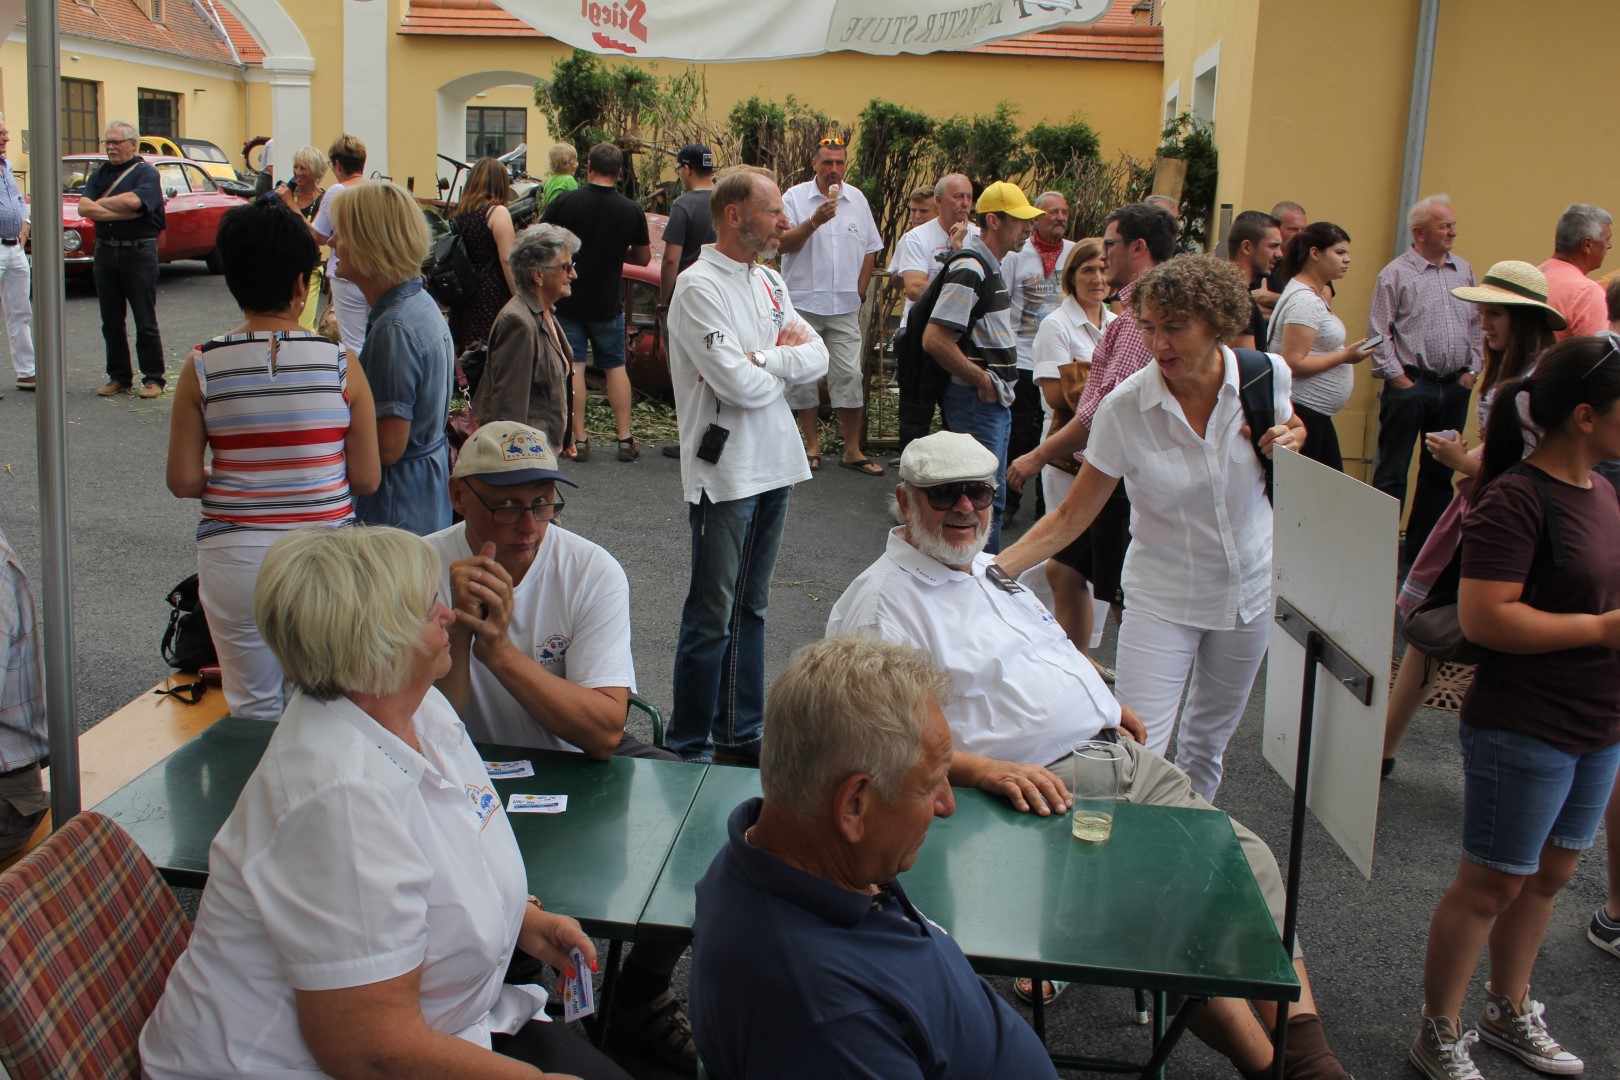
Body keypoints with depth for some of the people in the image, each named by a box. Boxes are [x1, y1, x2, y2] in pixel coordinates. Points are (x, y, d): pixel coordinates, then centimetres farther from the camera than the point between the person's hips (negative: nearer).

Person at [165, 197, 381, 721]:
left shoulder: (202, 368, -6)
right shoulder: (341, 364, -8)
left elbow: (183, 481, -4)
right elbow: (366, 479, -5)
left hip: (234, 556, 1)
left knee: (253, 710, 16)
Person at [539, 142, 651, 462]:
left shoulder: (564, 202, -10)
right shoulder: (631, 211, -5)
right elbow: (643, 257, 5)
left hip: (566, 300, -1)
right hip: (607, 303, 1)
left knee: (572, 367, 4)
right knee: (615, 366, 12)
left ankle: (578, 439, 2)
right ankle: (625, 439, 9)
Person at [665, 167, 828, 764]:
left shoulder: (767, 282, 12)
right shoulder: (699, 286, -14)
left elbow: (817, 357, 3)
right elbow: (737, 384, -23)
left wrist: (760, 359, -14)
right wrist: (787, 362, -4)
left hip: (774, 464, 8)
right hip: (723, 470, -8)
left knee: (749, 608, 17)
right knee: (711, 617, 0)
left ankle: (741, 733, 29)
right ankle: (689, 748, 12)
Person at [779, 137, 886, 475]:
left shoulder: (857, 200, 9)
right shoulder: (795, 198, -2)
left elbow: (870, 250, 14)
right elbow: (783, 244, -12)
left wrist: (859, 293, 6)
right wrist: (814, 221, -26)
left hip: (844, 308, 2)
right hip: (803, 304, -2)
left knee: (849, 376, -1)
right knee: (804, 377, 3)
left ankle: (853, 451, 5)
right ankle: (812, 446, 14)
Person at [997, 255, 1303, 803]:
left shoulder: (1266, 373, -13)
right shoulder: (1124, 408, -20)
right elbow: (1071, 516, -15)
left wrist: (1287, 438, -14)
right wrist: (993, 568, -27)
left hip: (1250, 588, 3)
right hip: (1162, 597, -2)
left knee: (1209, 738, 18)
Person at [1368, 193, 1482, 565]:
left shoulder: (1464, 271, 12)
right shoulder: (1395, 274, -5)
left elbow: (1477, 324, 17)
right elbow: (1379, 332, -8)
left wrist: (1472, 370, 7)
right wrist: (1398, 378, -11)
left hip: (1455, 387, 6)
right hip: (1411, 385, -6)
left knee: (1440, 472, 11)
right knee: (1392, 472, -1)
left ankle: (1422, 548, 21)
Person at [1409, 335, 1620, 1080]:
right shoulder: (1516, 500, -20)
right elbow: (1483, 618, -27)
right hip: (1522, 731, -8)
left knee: (1550, 875, 19)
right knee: (1492, 882, 4)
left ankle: (1509, 1012, 38)